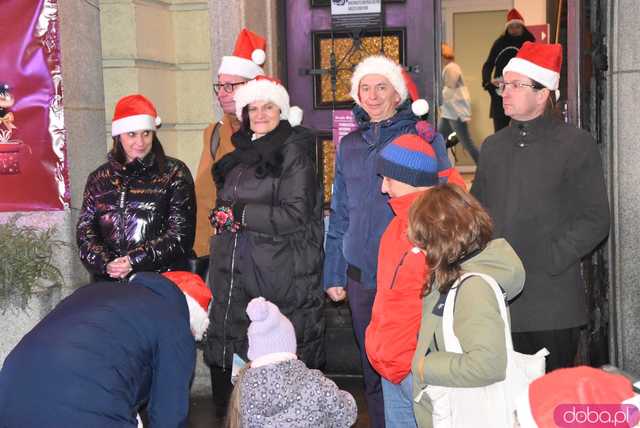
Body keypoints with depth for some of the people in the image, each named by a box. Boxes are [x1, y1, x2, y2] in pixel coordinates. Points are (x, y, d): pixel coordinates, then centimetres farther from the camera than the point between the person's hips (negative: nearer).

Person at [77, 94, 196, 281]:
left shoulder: (174, 173, 3)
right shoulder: (99, 178, 14)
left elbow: (180, 234, -4)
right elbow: (85, 231, 9)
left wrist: (135, 261, -12)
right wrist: (105, 263, -9)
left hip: (162, 280, -2)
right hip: (109, 281, 3)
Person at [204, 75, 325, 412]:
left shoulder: (293, 151, -4)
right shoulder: (241, 154, 17)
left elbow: (295, 214, -14)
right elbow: (223, 205, 28)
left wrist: (239, 213, -12)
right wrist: (222, 215, 5)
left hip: (280, 276, -7)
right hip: (237, 276, 7)